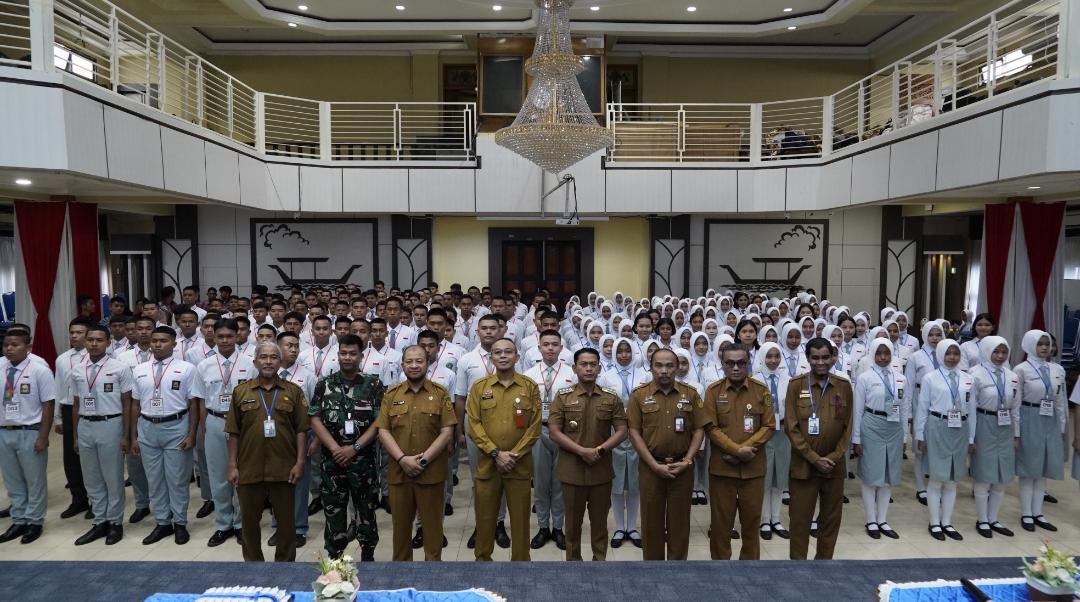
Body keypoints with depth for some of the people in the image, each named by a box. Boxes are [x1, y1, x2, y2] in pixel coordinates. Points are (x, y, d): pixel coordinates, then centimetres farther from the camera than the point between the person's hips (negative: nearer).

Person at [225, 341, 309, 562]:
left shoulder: (293, 391, 2)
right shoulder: (241, 391, 5)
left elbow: (301, 430, 0)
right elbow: (234, 433, 5)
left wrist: (300, 462, -6)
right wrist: (232, 466, 1)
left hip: (283, 469, -1)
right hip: (249, 469, 1)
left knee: (286, 520, 8)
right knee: (250, 520, 13)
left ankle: (285, 562, 24)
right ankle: (252, 562, 30)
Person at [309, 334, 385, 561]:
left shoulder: (373, 384, -2)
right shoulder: (324, 385, 4)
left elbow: (379, 421, -6)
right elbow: (315, 419, -1)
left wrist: (355, 447, -14)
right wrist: (335, 448, -12)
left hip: (363, 459, -1)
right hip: (332, 459, 1)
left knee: (366, 509, 8)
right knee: (333, 509, 8)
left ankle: (368, 555, 23)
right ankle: (334, 556, 22)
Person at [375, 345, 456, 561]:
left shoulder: (440, 394, 0)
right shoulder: (391, 395, 7)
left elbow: (447, 432, -5)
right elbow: (383, 432, 1)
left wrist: (424, 459, -13)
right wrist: (402, 459, -12)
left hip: (431, 472, -2)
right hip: (399, 471, 2)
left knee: (432, 523, 7)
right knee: (401, 523, 13)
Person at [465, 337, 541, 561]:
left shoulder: (530, 387, 1)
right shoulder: (479, 387, 3)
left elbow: (535, 426, -2)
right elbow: (474, 425, -3)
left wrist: (514, 455, -10)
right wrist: (496, 453, -12)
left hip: (520, 465, -1)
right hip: (487, 463, 1)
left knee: (520, 516, 7)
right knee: (485, 515, 10)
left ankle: (521, 559, 23)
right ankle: (482, 558, 27)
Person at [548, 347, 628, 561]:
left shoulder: (611, 397, 3)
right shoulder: (563, 396, -1)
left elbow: (622, 431, 1)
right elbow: (554, 431, -6)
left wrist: (600, 450, -13)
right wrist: (582, 451, -15)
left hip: (602, 470, 1)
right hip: (572, 470, -1)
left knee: (600, 521, 10)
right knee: (573, 521, 10)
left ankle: (600, 560, 25)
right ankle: (573, 560, 26)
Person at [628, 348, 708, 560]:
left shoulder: (690, 394, 2)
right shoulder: (639, 394, -2)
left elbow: (699, 430, 3)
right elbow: (634, 432, -5)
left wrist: (686, 461, -8)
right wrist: (655, 465, -11)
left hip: (682, 468, 1)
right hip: (650, 467, -1)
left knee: (680, 519, 9)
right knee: (651, 519, 8)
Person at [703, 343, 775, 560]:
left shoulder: (761, 390, 1)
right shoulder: (713, 391, -2)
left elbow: (769, 426, -1)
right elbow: (711, 428, -6)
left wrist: (745, 448, -12)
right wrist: (737, 450, -17)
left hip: (753, 467, 1)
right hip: (721, 467, -1)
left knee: (751, 519, 11)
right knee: (721, 519, 7)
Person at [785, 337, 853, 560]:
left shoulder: (844, 386, 3)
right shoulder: (796, 385, -5)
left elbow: (847, 427, 5)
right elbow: (791, 426, -7)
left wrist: (834, 456, -6)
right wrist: (814, 458, -11)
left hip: (835, 466, 3)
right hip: (803, 465, -2)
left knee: (831, 518, 12)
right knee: (800, 519, 3)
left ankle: (824, 562, 29)